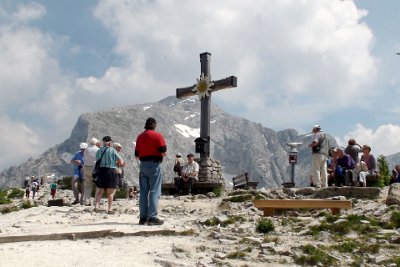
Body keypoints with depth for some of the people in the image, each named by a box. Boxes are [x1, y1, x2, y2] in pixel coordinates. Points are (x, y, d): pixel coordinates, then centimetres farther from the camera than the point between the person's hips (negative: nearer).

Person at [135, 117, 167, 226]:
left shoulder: (140, 137, 12)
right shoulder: (157, 135, -6)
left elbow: (137, 155, 14)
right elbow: (163, 152, -13)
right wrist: (159, 154, 8)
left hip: (143, 165, 6)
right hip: (154, 164, -6)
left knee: (143, 192, 8)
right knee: (154, 192, -4)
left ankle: (143, 217, 9)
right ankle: (152, 217, -8)